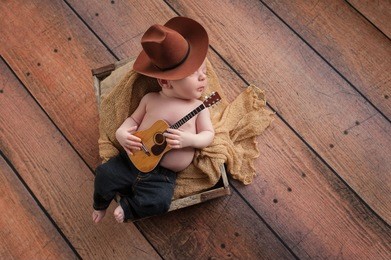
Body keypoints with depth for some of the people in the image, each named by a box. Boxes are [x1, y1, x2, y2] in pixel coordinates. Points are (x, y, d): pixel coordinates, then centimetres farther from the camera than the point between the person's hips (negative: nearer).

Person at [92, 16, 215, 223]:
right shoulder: (150, 99, 4)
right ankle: (100, 204, 27)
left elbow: (209, 134, 0)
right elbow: (134, 118, 14)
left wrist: (190, 139, -20)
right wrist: (121, 132, -7)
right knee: (104, 174, -7)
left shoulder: (198, 107, -1)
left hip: (162, 175, -2)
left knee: (159, 202, -25)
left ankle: (127, 208, 4)